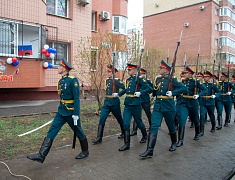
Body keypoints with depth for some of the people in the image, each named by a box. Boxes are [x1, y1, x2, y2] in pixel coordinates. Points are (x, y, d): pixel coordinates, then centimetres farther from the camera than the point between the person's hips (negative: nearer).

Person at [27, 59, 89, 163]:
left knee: (78, 132, 10)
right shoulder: (61, 81, 9)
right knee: (51, 132, 1)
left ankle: (85, 151, 30)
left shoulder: (73, 80, -15)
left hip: (70, 112, -7)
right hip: (61, 112, 8)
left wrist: (76, 114, -22)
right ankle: (41, 156, 4)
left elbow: (76, 98, -19)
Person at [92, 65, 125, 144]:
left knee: (119, 119, 14)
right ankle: (99, 138, 0)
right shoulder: (107, 80, 8)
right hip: (106, 102, 5)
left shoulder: (117, 80, -11)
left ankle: (124, 133, 37)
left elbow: (124, 87, -23)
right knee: (101, 120, -4)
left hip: (114, 102, -5)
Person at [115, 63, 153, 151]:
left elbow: (150, 89, -12)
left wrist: (140, 92, -24)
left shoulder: (139, 79, -9)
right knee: (125, 123, -3)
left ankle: (145, 136, 41)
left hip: (135, 104, -5)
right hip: (127, 104, 6)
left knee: (138, 122, 13)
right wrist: (118, 94, 19)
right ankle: (126, 144, 3)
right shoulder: (128, 80, 10)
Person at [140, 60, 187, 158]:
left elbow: (184, 88, -11)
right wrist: (155, 94, 5)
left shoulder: (172, 79, -7)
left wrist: (173, 93, -20)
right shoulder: (157, 79, 8)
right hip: (157, 106, 4)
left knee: (171, 126, 15)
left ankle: (174, 143, 41)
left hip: (168, 106, -3)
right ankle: (149, 150, -8)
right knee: (154, 126, -7)